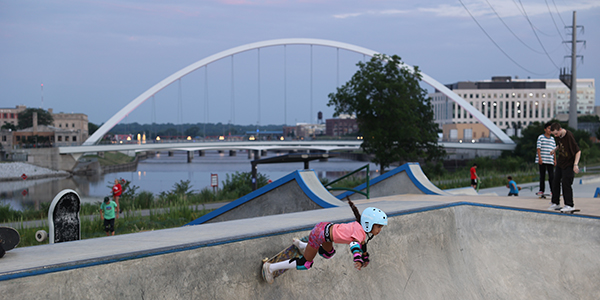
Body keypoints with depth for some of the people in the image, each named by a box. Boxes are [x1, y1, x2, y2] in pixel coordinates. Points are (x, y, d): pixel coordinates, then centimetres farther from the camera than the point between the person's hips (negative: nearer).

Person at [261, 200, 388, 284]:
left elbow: (363, 242, 19)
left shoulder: (363, 228, -1)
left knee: (328, 254, 35)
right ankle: (270, 267, 10)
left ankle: (300, 244, 54)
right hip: (320, 233, -9)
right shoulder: (359, 230, -28)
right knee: (305, 264, 0)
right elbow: (354, 244, -48)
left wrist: (365, 257, 26)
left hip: (326, 228, 9)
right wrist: (358, 259, -64)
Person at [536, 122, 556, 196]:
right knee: (542, 176, 3)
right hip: (542, 160, -3)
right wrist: (539, 158, -12)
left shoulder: (552, 139, 13)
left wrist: (555, 159, 12)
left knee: (551, 176, 0)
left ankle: (553, 191, 4)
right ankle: (542, 190, 10)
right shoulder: (541, 137, 0)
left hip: (550, 161, 3)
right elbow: (538, 148, -4)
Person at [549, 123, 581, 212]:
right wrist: (555, 150, 5)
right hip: (560, 163, 8)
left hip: (568, 164, -8)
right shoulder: (559, 136, -2)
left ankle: (569, 205, 2)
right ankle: (556, 203, 19)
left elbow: (578, 151, -21)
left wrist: (575, 164, -27)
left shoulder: (569, 136, -24)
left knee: (566, 183, -8)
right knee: (555, 182, 9)